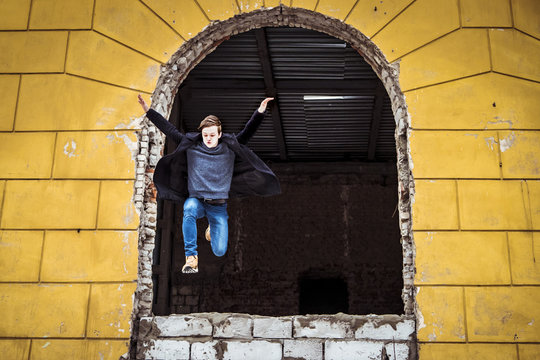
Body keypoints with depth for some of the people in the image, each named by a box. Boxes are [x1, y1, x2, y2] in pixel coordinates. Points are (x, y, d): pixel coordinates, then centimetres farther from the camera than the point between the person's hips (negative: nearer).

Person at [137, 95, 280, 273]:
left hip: (219, 206, 1)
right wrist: (148, 111, 2)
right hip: (196, 200, -1)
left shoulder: (230, 148, 5)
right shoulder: (191, 146, 5)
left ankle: (212, 228, 32)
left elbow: (248, 131, -2)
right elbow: (169, 129, 5)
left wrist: (260, 112, -16)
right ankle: (191, 257, -28)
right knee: (189, 210, -39)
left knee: (219, 251, -4)